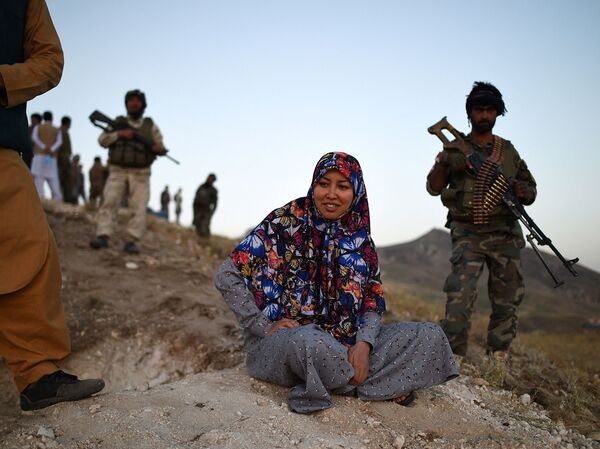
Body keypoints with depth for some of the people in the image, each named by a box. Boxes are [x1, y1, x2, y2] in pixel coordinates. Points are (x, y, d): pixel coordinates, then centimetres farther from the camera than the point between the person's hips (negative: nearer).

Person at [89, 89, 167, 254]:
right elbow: (102, 140, 1)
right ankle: (102, 237, -16)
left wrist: (159, 148, -15)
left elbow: (160, 147, 9)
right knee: (109, 202, -14)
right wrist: (119, 134, -15)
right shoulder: (118, 122, 10)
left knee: (139, 208, -11)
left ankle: (131, 242, -9)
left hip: (140, 175, 0)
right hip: (118, 172, 0)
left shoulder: (151, 125, 10)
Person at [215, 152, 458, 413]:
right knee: (311, 342, -41)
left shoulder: (359, 238, 8)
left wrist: (364, 343, -12)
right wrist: (264, 327, -14)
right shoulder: (284, 223, -6)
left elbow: (373, 303, 8)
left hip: (344, 343, 5)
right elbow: (226, 276, -8)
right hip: (281, 342, -5)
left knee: (430, 336, -4)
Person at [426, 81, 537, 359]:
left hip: (505, 235, 4)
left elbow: (531, 193, 17)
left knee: (507, 302, 5)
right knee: (460, 296, -17)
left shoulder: (508, 151, 14)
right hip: (467, 235, -3)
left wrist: (520, 190, -8)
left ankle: (499, 360, 18)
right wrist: (443, 163, -21)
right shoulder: (455, 149, 7)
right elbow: (434, 188, -1)